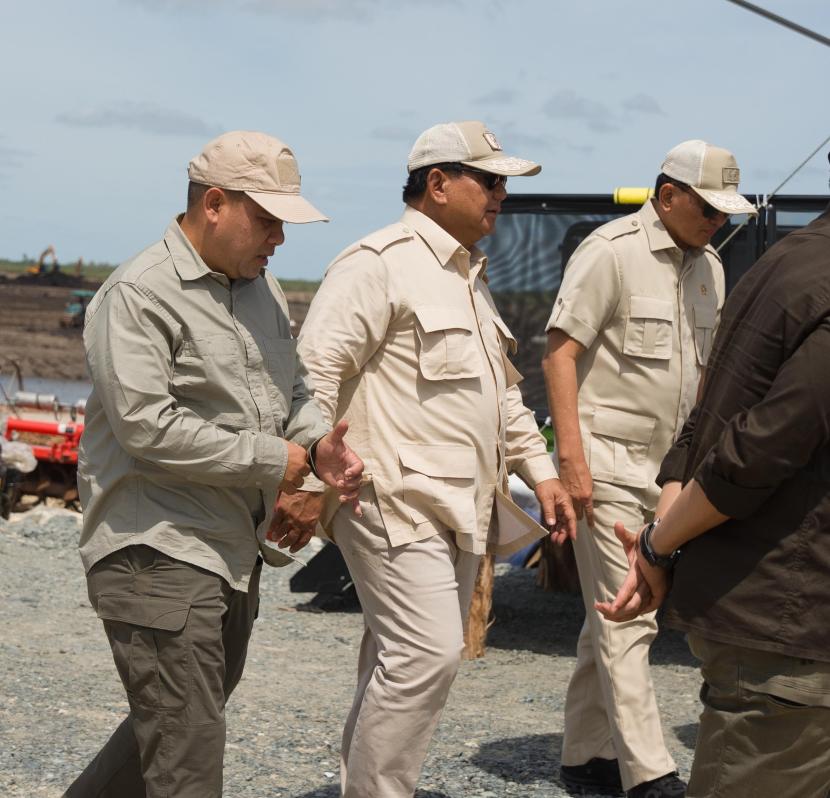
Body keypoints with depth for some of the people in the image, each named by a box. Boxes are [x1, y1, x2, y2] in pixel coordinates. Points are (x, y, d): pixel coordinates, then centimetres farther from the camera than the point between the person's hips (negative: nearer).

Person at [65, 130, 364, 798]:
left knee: (173, 726, 18)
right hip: (159, 553, -9)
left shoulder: (261, 288, 14)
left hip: (236, 554, 9)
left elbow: (292, 387, 22)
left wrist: (318, 442, -2)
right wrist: (272, 460, -16)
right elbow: (147, 426, -22)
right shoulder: (139, 295, -13)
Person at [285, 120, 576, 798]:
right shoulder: (382, 263, -10)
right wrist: (310, 483, -20)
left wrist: (541, 471, 20)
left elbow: (503, 391, 28)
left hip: (458, 508, 9)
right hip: (396, 504, -9)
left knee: (406, 662, 11)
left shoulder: (470, 276, 21)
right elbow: (316, 369, -17)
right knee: (427, 654, -15)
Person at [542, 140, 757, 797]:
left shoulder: (707, 266, 14)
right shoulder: (611, 251, -10)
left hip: (662, 464, 8)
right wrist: (572, 460, -20)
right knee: (626, 620, -8)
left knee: (613, 616, 12)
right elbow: (559, 355, -14)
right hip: (605, 460, -8)